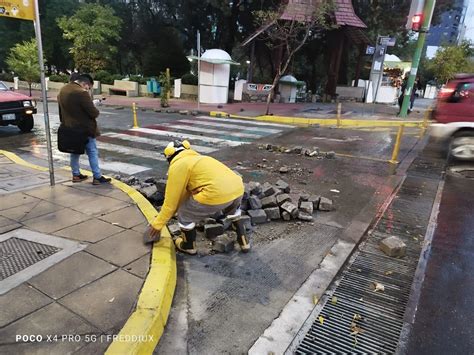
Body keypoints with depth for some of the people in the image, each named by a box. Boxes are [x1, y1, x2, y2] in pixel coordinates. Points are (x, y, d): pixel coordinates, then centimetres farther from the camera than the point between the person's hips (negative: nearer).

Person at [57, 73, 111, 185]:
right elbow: (94, 113, -23)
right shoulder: (81, 93, -23)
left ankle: (76, 175, 28)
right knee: (92, 152, 2)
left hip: (70, 128, 8)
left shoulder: (63, 90, 6)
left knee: (74, 151, 19)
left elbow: (61, 109, 16)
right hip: (84, 129, -8)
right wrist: (96, 112, -2)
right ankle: (97, 177, 6)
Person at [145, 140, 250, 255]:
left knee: (185, 214, 19)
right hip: (237, 189, 8)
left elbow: (171, 201, 7)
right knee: (232, 209, 43)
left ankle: (188, 246, 39)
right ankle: (243, 241, 48)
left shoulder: (177, 166, 7)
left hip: (216, 195, -8)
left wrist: (157, 224, 19)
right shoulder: (197, 158, 33)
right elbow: (185, 193, 37)